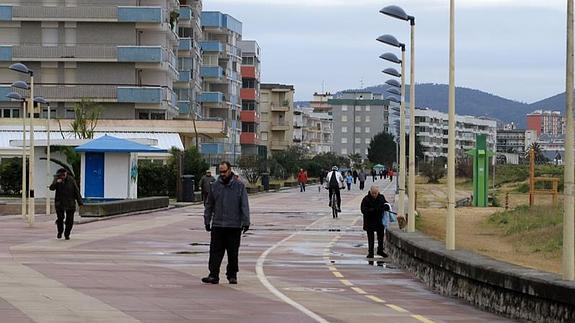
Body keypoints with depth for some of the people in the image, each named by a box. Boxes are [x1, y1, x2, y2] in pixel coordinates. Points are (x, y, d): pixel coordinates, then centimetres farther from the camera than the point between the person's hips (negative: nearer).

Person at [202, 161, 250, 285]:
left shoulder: (239, 186, 1)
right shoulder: (214, 186, 8)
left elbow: (244, 205, -1)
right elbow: (209, 205, 13)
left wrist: (246, 222, -7)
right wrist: (207, 221, 9)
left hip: (234, 226, -2)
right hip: (217, 225, 2)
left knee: (233, 253, 5)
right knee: (215, 252, -2)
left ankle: (232, 275, 15)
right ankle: (213, 275, 0)